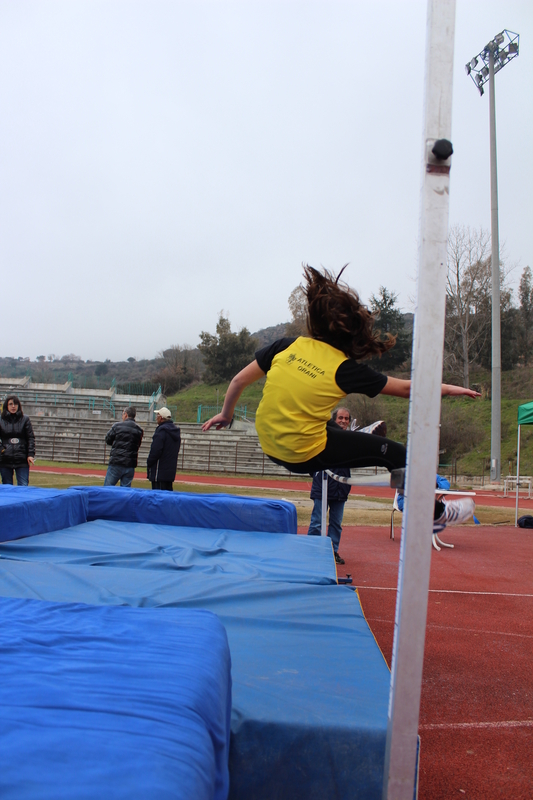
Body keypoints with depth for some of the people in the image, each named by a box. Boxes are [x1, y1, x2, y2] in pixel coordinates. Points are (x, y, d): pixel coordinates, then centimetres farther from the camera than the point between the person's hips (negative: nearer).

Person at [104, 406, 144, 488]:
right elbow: (137, 445, 10)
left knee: (107, 487, 4)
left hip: (116, 463, -3)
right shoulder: (139, 430, 6)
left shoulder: (117, 426, -4)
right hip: (130, 464, 4)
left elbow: (108, 440, 6)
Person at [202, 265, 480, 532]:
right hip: (303, 456, -5)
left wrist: (226, 415, 17)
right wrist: (449, 389, 13)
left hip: (269, 446, 5)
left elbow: (239, 381, -1)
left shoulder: (287, 345, -5)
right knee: (396, 453, 9)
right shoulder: (347, 369, -13)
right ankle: (433, 515, 25)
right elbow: (405, 389, -2)